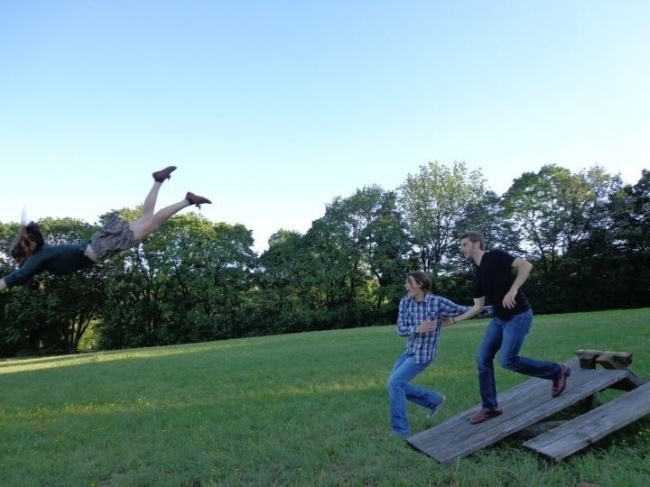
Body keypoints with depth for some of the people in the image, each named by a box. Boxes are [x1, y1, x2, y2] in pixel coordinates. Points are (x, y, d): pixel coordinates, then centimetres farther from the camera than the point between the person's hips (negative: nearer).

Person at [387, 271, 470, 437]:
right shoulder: (405, 302, -4)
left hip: (424, 354, -7)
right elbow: (401, 329, -7)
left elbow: (463, 311, -9)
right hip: (409, 351, 7)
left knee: (394, 382, -14)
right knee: (394, 384, 13)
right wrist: (417, 329, -25)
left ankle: (400, 430, 1)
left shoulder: (438, 302, -17)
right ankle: (434, 400, 28)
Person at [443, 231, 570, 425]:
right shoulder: (478, 275, 11)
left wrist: (513, 290, -27)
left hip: (519, 316, -8)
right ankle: (490, 407, 13)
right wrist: (454, 319, 13)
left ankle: (557, 371, 9)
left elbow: (526, 265, -20)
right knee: (483, 358, 2)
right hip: (499, 319, 8)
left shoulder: (495, 257, -11)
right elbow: (478, 307, 15)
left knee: (507, 360, -15)